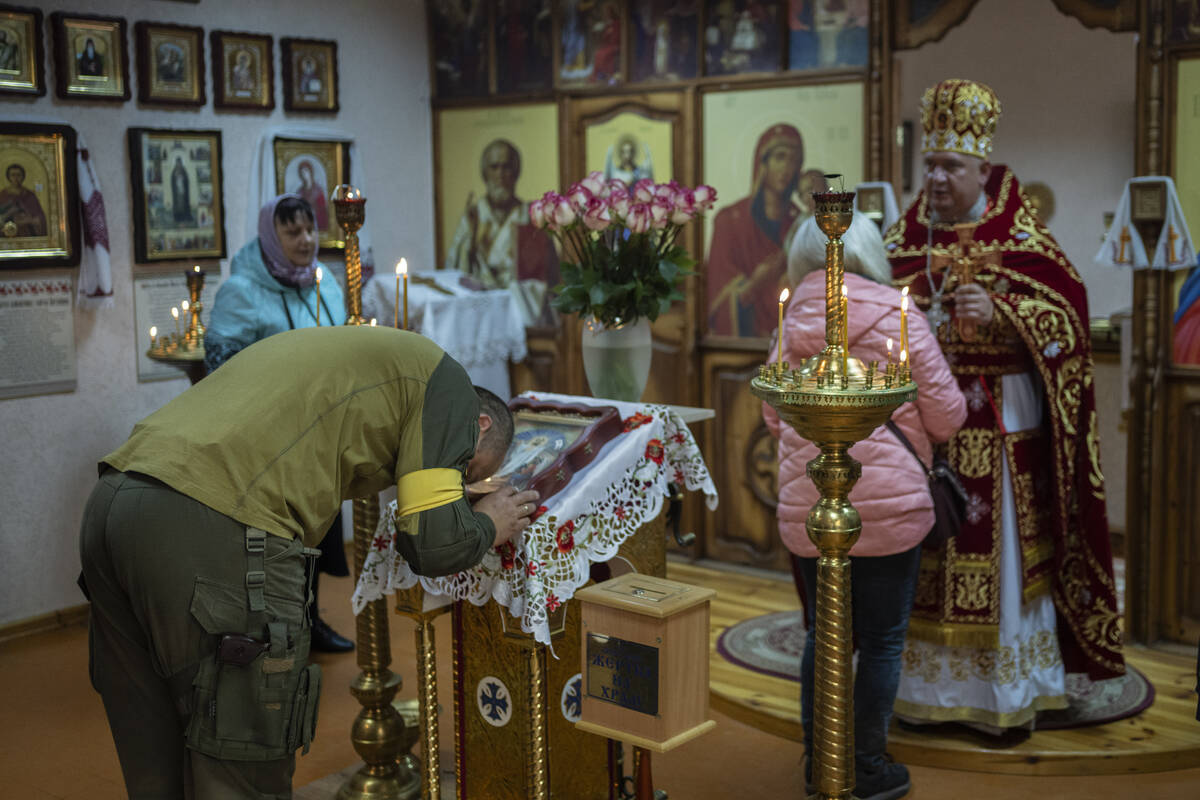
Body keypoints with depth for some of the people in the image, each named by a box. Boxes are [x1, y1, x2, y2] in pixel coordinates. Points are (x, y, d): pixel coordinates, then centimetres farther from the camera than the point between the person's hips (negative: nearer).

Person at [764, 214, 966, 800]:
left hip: (806, 509, 4)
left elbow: (772, 418, 12)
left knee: (824, 634, 17)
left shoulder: (792, 328, 3)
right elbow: (947, 417, -6)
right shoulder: (899, 320, -8)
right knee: (883, 641, 9)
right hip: (889, 507, -4)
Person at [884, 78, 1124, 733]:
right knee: (925, 553, 7)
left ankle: (1009, 693, 16)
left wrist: (999, 311, -24)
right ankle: (931, 684, 21)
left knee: (997, 555, 1)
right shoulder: (905, 236, 8)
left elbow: (1065, 310, -10)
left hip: (999, 423, -3)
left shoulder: (1019, 237, -3)